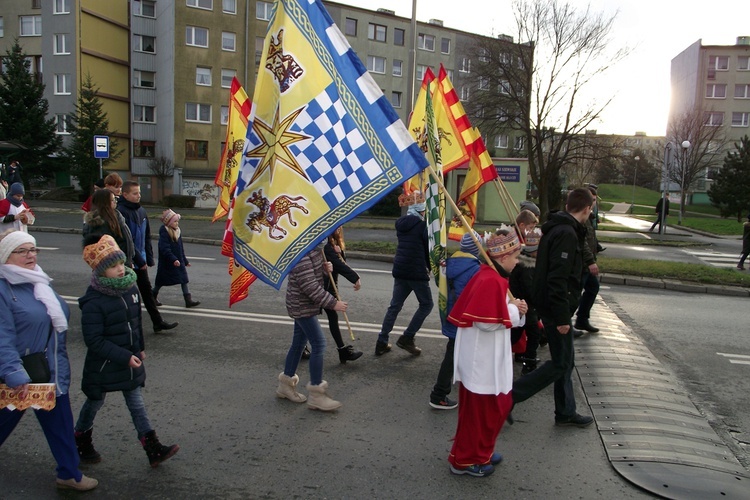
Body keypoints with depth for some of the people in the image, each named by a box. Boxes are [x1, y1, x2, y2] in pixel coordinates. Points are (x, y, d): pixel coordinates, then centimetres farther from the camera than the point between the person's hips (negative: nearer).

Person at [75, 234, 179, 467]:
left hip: (130, 359, 6)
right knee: (95, 402, 16)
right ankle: (81, 442, 41)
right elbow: (94, 341, -25)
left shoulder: (130, 288, -3)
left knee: (136, 403, 9)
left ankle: (153, 449, 12)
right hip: (103, 364, -5)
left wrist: (139, 348, 16)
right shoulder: (93, 302, -25)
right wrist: (125, 357, -26)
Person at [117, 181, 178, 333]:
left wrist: (149, 257, 7)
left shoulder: (141, 211, 7)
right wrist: (139, 260, -17)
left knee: (146, 289, 12)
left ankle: (158, 322, 19)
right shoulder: (121, 212, -17)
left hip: (140, 260, 7)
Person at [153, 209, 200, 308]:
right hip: (166, 262, -6)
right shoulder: (164, 232, -16)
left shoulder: (177, 231, 7)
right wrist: (173, 259, -32)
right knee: (161, 281, 10)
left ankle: (188, 300, -2)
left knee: (184, 280, -1)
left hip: (178, 261, 6)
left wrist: (185, 260, 18)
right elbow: (165, 249, -24)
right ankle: (153, 297, 31)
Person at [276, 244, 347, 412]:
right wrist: (332, 303, -24)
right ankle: (316, 394, 2)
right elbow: (309, 285, -27)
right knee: (318, 344, -8)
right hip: (302, 305, -10)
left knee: (299, 342, 18)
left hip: (303, 304, 10)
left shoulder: (316, 246, 5)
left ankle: (286, 384, 33)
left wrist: (325, 267, -2)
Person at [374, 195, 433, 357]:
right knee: (426, 304, 8)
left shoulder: (400, 224, 11)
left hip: (399, 270, 7)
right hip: (417, 272, -7)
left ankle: (381, 343, 12)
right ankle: (407, 338, 3)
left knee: (395, 305, 13)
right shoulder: (422, 225, -9)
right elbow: (429, 249, -5)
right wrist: (430, 268, 13)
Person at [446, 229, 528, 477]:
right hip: (482, 362, -10)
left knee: (497, 406, 22)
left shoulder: (489, 276, 9)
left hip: (487, 359, 10)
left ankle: (481, 452, 36)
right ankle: (464, 460, 20)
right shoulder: (491, 282, -23)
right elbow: (487, 321, -27)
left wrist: (512, 307, 2)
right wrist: (514, 311, -14)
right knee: (480, 411, 4)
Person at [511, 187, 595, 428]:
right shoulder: (567, 234, -20)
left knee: (564, 360, 17)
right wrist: (562, 317, -23)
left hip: (547, 303, 10)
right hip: (556, 307, -10)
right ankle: (509, 395, 1)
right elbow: (558, 279, -26)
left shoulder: (556, 228, 12)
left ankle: (566, 412, 28)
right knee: (561, 363, -1)